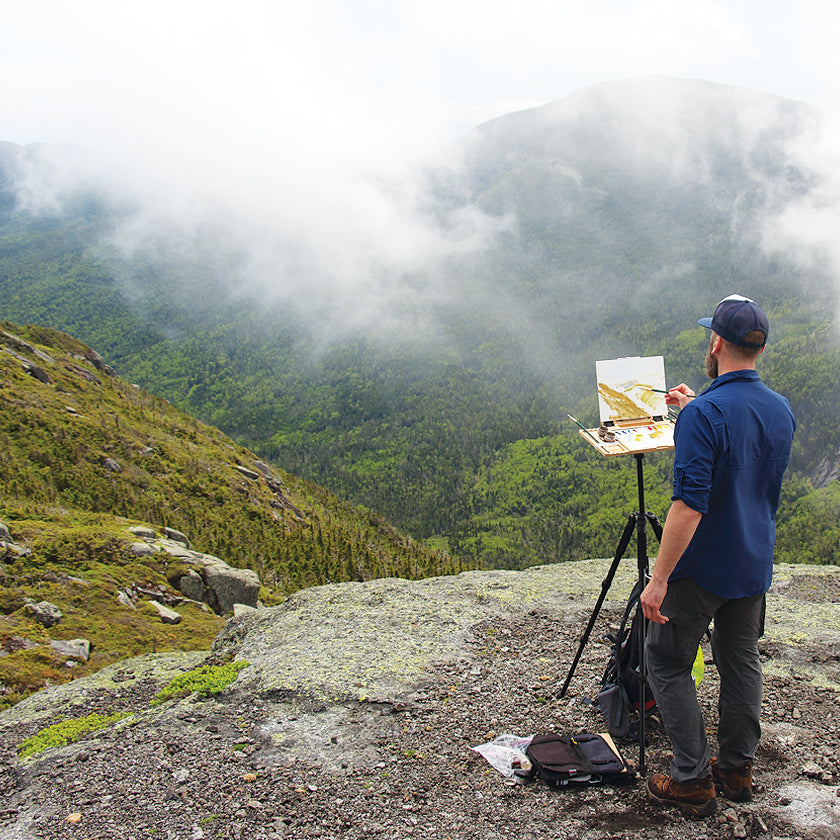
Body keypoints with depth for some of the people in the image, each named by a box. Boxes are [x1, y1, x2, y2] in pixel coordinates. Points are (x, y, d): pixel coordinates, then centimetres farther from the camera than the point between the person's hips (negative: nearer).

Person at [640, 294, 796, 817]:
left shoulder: (704, 414, -23)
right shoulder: (783, 410, 1)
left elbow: (690, 505, -28)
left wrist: (659, 579, -23)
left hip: (702, 567, -7)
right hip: (755, 564, 7)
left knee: (668, 664, 7)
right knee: (742, 662, 18)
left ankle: (693, 780, 11)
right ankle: (737, 769, 29)